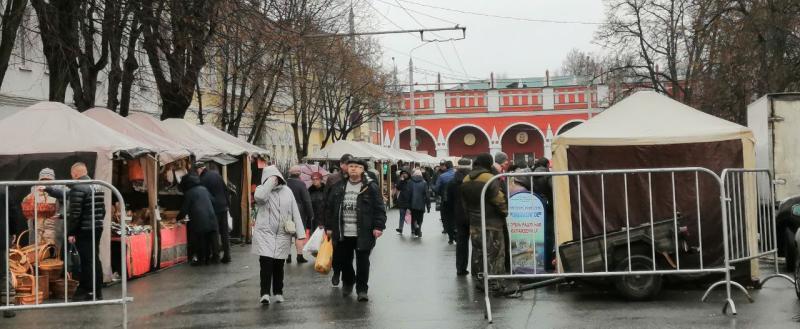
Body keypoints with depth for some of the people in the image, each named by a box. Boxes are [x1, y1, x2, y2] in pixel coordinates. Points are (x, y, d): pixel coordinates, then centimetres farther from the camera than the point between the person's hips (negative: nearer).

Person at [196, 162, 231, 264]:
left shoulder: (203, 180, -13)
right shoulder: (216, 174, 7)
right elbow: (226, 190, 10)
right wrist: (228, 203, 14)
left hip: (214, 209, -6)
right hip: (223, 207, 6)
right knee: (225, 232, 8)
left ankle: (216, 256, 5)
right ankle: (227, 256, 9)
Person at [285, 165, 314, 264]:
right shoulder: (301, 184, -11)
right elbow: (307, 201, -10)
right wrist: (310, 214, -2)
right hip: (300, 213, -3)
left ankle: (288, 256, 12)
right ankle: (300, 255, 2)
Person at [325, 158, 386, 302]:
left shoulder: (371, 187, -3)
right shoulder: (338, 187, 9)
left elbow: (379, 209, -5)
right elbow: (330, 208, 13)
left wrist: (378, 227, -12)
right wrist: (329, 227, 10)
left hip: (363, 234, -4)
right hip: (342, 234, 4)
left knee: (362, 263, 2)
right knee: (343, 261, 13)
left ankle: (362, 289, 14)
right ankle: (348, 282, 38)